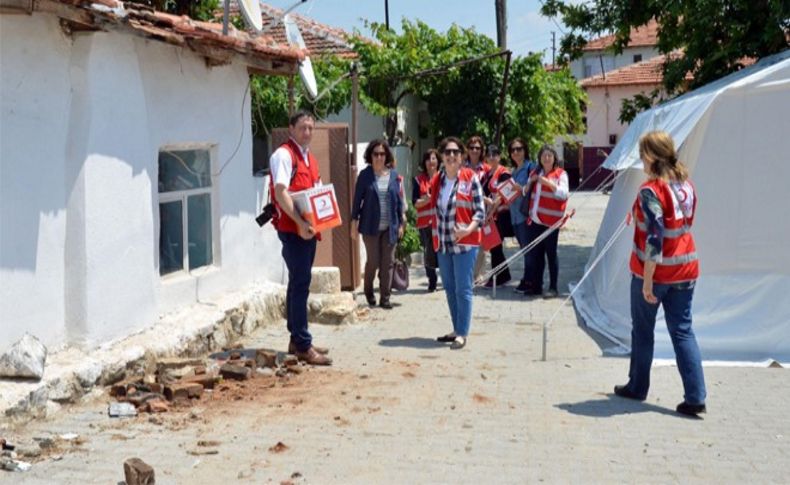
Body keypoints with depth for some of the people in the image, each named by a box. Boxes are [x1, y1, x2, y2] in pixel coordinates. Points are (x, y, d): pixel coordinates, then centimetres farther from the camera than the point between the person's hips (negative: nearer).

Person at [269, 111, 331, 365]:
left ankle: (297, 340, 23)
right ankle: (303, 346, -7)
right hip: (291, 229, -9)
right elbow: (281, 192, -21)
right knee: (300, 284, -10)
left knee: (300, 283, 14)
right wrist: (300, 222, -28)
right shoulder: (283, 155, -10)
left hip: (308, 229, 9)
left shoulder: (310, 158, 18)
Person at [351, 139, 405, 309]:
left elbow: (399, 199, 7)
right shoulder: (365, 175, -2)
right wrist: (354, 222, -2)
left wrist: (401, 223, 5)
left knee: (387, 263, 3)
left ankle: (385, 297, 11)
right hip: (370, 225, -2)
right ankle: (368, 291, 27)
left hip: (390, 227, 2)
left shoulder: (393, 175, 4)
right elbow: (357, 198, 0)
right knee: (373, 261, 2)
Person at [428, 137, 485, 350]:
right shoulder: (437, 180, 11)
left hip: (464, 242, -6)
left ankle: (462, 333, -2)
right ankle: (457, 329, 22)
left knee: (463, 288, -7)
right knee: (449, 288, 12)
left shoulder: (470, 178, -5)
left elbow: (480, 210, -7)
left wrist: (469, 229, -23)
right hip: (442, 242, 6)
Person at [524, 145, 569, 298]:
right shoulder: (535, 173, 17)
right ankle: (536, 286, 17)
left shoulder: (560, 174, 1)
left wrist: (549, 183, -23)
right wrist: (530, 183, 2)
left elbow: (563, 194, -12)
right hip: (534, 220, 6)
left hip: (550, 221, -5)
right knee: (534, 254, 8)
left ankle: (553, 288, 3)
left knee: (550, 254, -2)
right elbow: (526, 192, 22)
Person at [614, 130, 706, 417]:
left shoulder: (651, 191, -18)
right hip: (685, 269, 6)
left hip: (655, 271, -6)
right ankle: (695, 397, 2)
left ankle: (637, 387, 25)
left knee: (643, 330, 11)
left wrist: (647, 281, -20)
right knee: (683, 331, 8)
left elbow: (654, 239, -22)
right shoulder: (686, 185, 6)